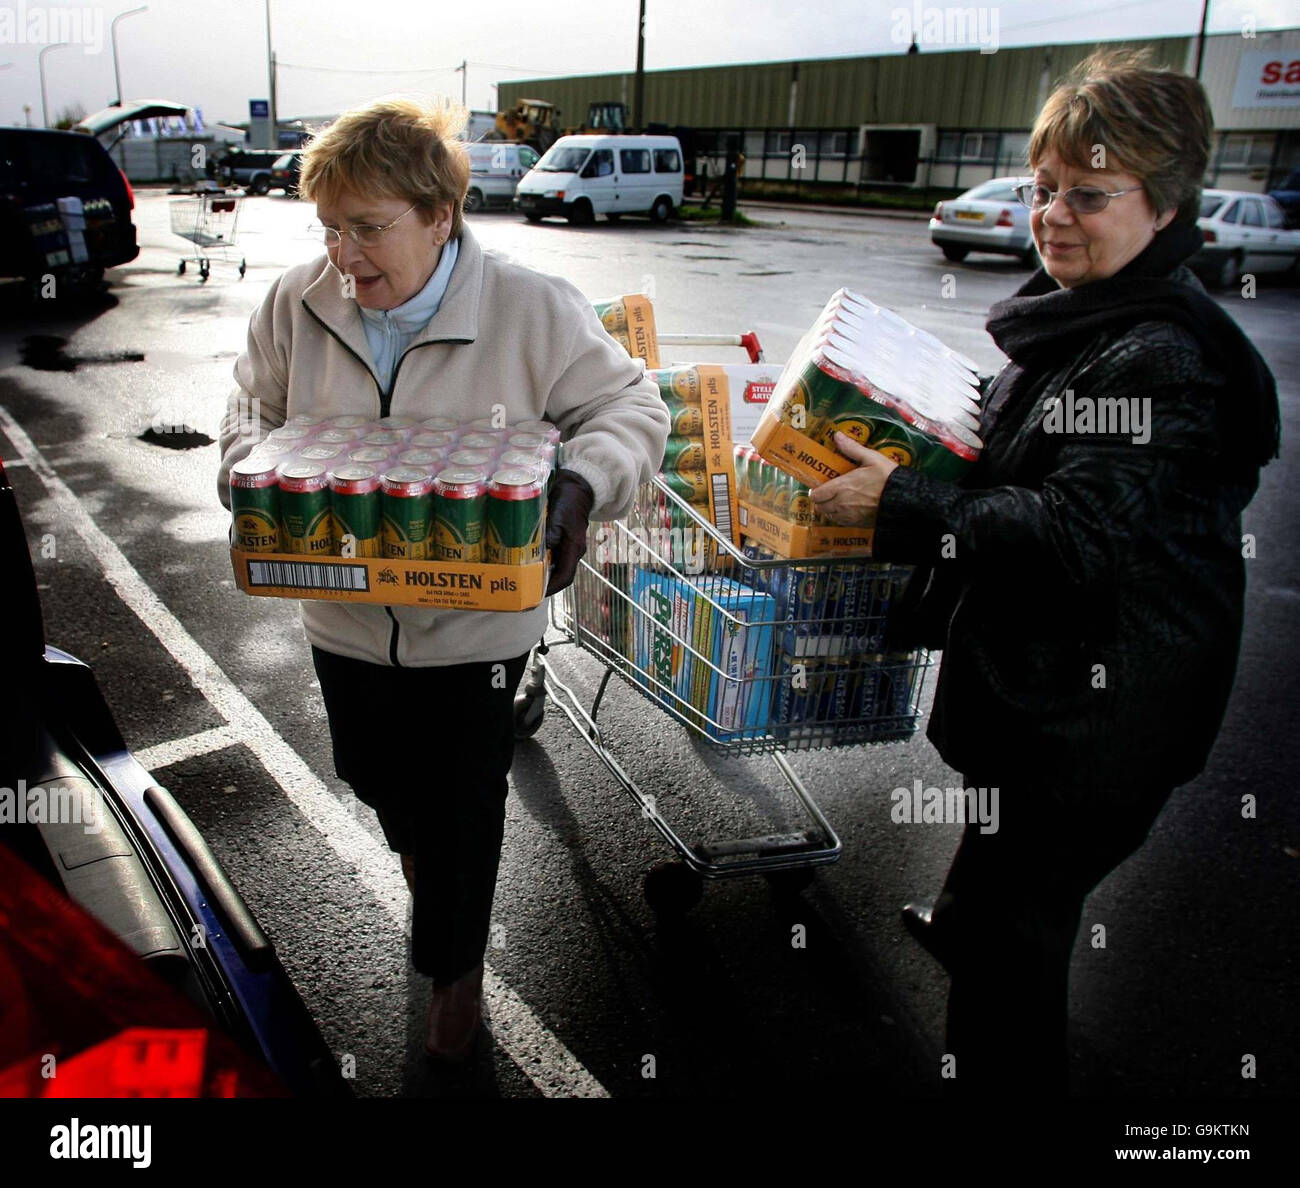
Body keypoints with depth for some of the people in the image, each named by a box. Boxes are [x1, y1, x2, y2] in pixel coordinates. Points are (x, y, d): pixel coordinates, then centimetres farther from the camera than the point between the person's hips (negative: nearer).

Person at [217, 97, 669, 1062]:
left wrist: (583, 485, -26)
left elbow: (632, 407, -7)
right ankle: (417, 846, 64)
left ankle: (455, 966, 41)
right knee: (373, 774, 26)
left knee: (463, 811, 11)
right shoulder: (298, 305, -6)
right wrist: (252, 476, -11)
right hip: (344, 618, 4)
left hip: (474, 627, -3)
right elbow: (254, 412, 11)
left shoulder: (533, 311, -17)